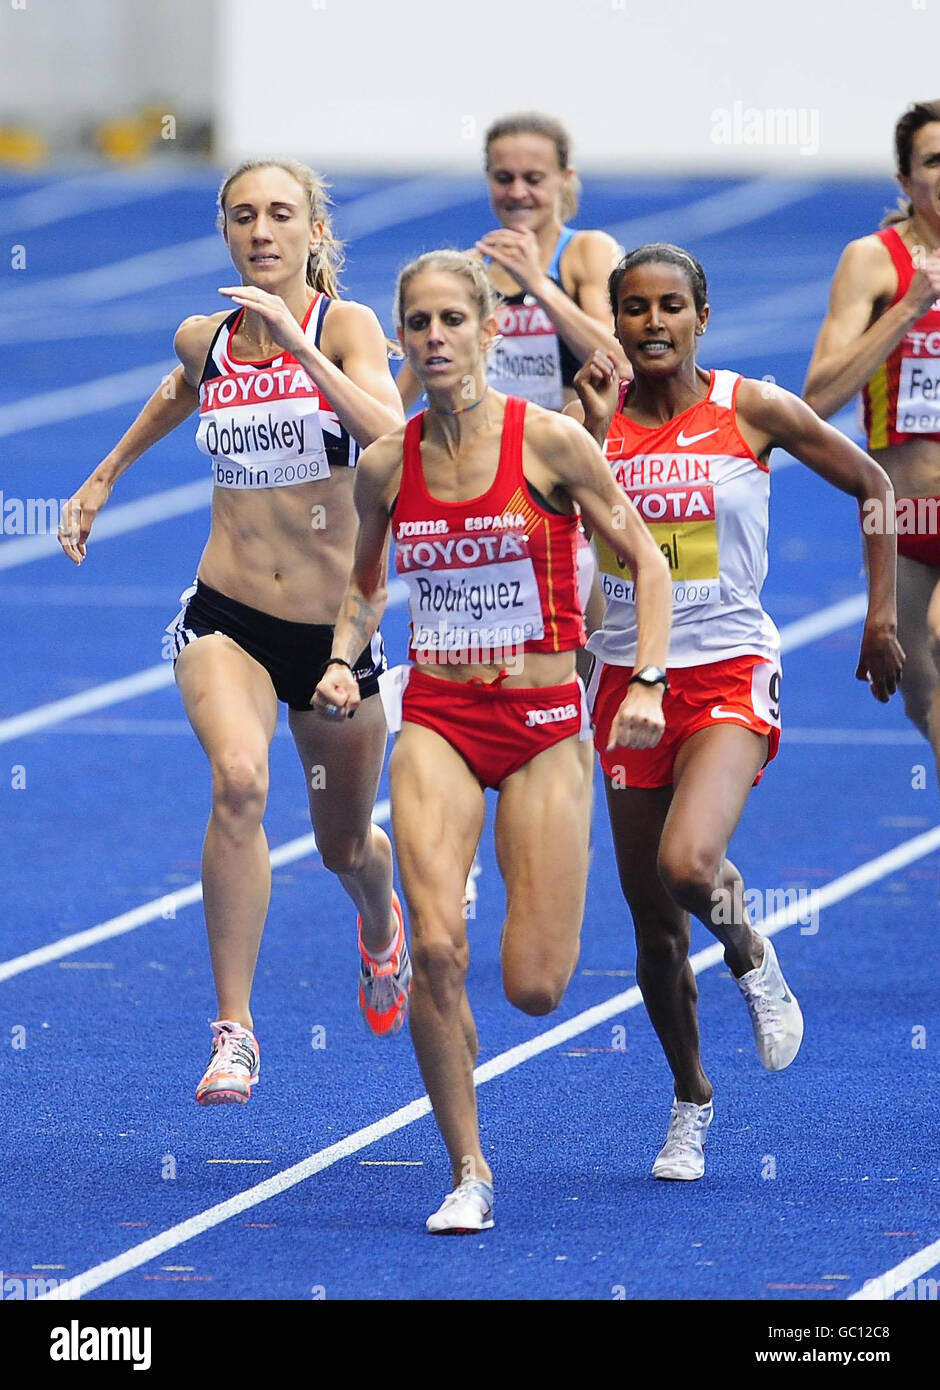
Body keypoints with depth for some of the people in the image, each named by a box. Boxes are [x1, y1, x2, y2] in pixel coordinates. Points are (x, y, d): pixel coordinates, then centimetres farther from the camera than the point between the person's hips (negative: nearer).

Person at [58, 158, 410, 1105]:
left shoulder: (344, 326, -9)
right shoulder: (204, 339, 2)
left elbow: (390, 439, -28)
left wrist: (297, 342, -32)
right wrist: (104, 477, 36)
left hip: (335, 626, -1)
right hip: (226, 618, 1)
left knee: (345, 847, 17)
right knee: (237, 780, -30)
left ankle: (381, 929, 57)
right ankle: (233, 1029, -26)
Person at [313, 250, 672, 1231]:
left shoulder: (549, 442, -8)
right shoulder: (385, 465, 1)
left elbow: (647, 562, 0)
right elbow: (365, 583, 19)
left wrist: (647, 681, -11)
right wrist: (342, 660, 0)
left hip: (543, 724, -2)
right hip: (435, 721, 2)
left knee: (533, 989, -4)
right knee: (437, 948, -19)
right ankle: (467, 1173, -5)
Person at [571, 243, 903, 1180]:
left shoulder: (753, 413, -4)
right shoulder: (592, 422, 1)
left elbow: (871, 487, 8)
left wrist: (881, 616, 6)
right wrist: (594, 431, -19)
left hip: (730, 675, -3)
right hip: (628, 676, 3)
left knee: (687, 865, -28)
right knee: (652, 922, 8)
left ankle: (751, 959, 7)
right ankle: (690, 1102, 29)